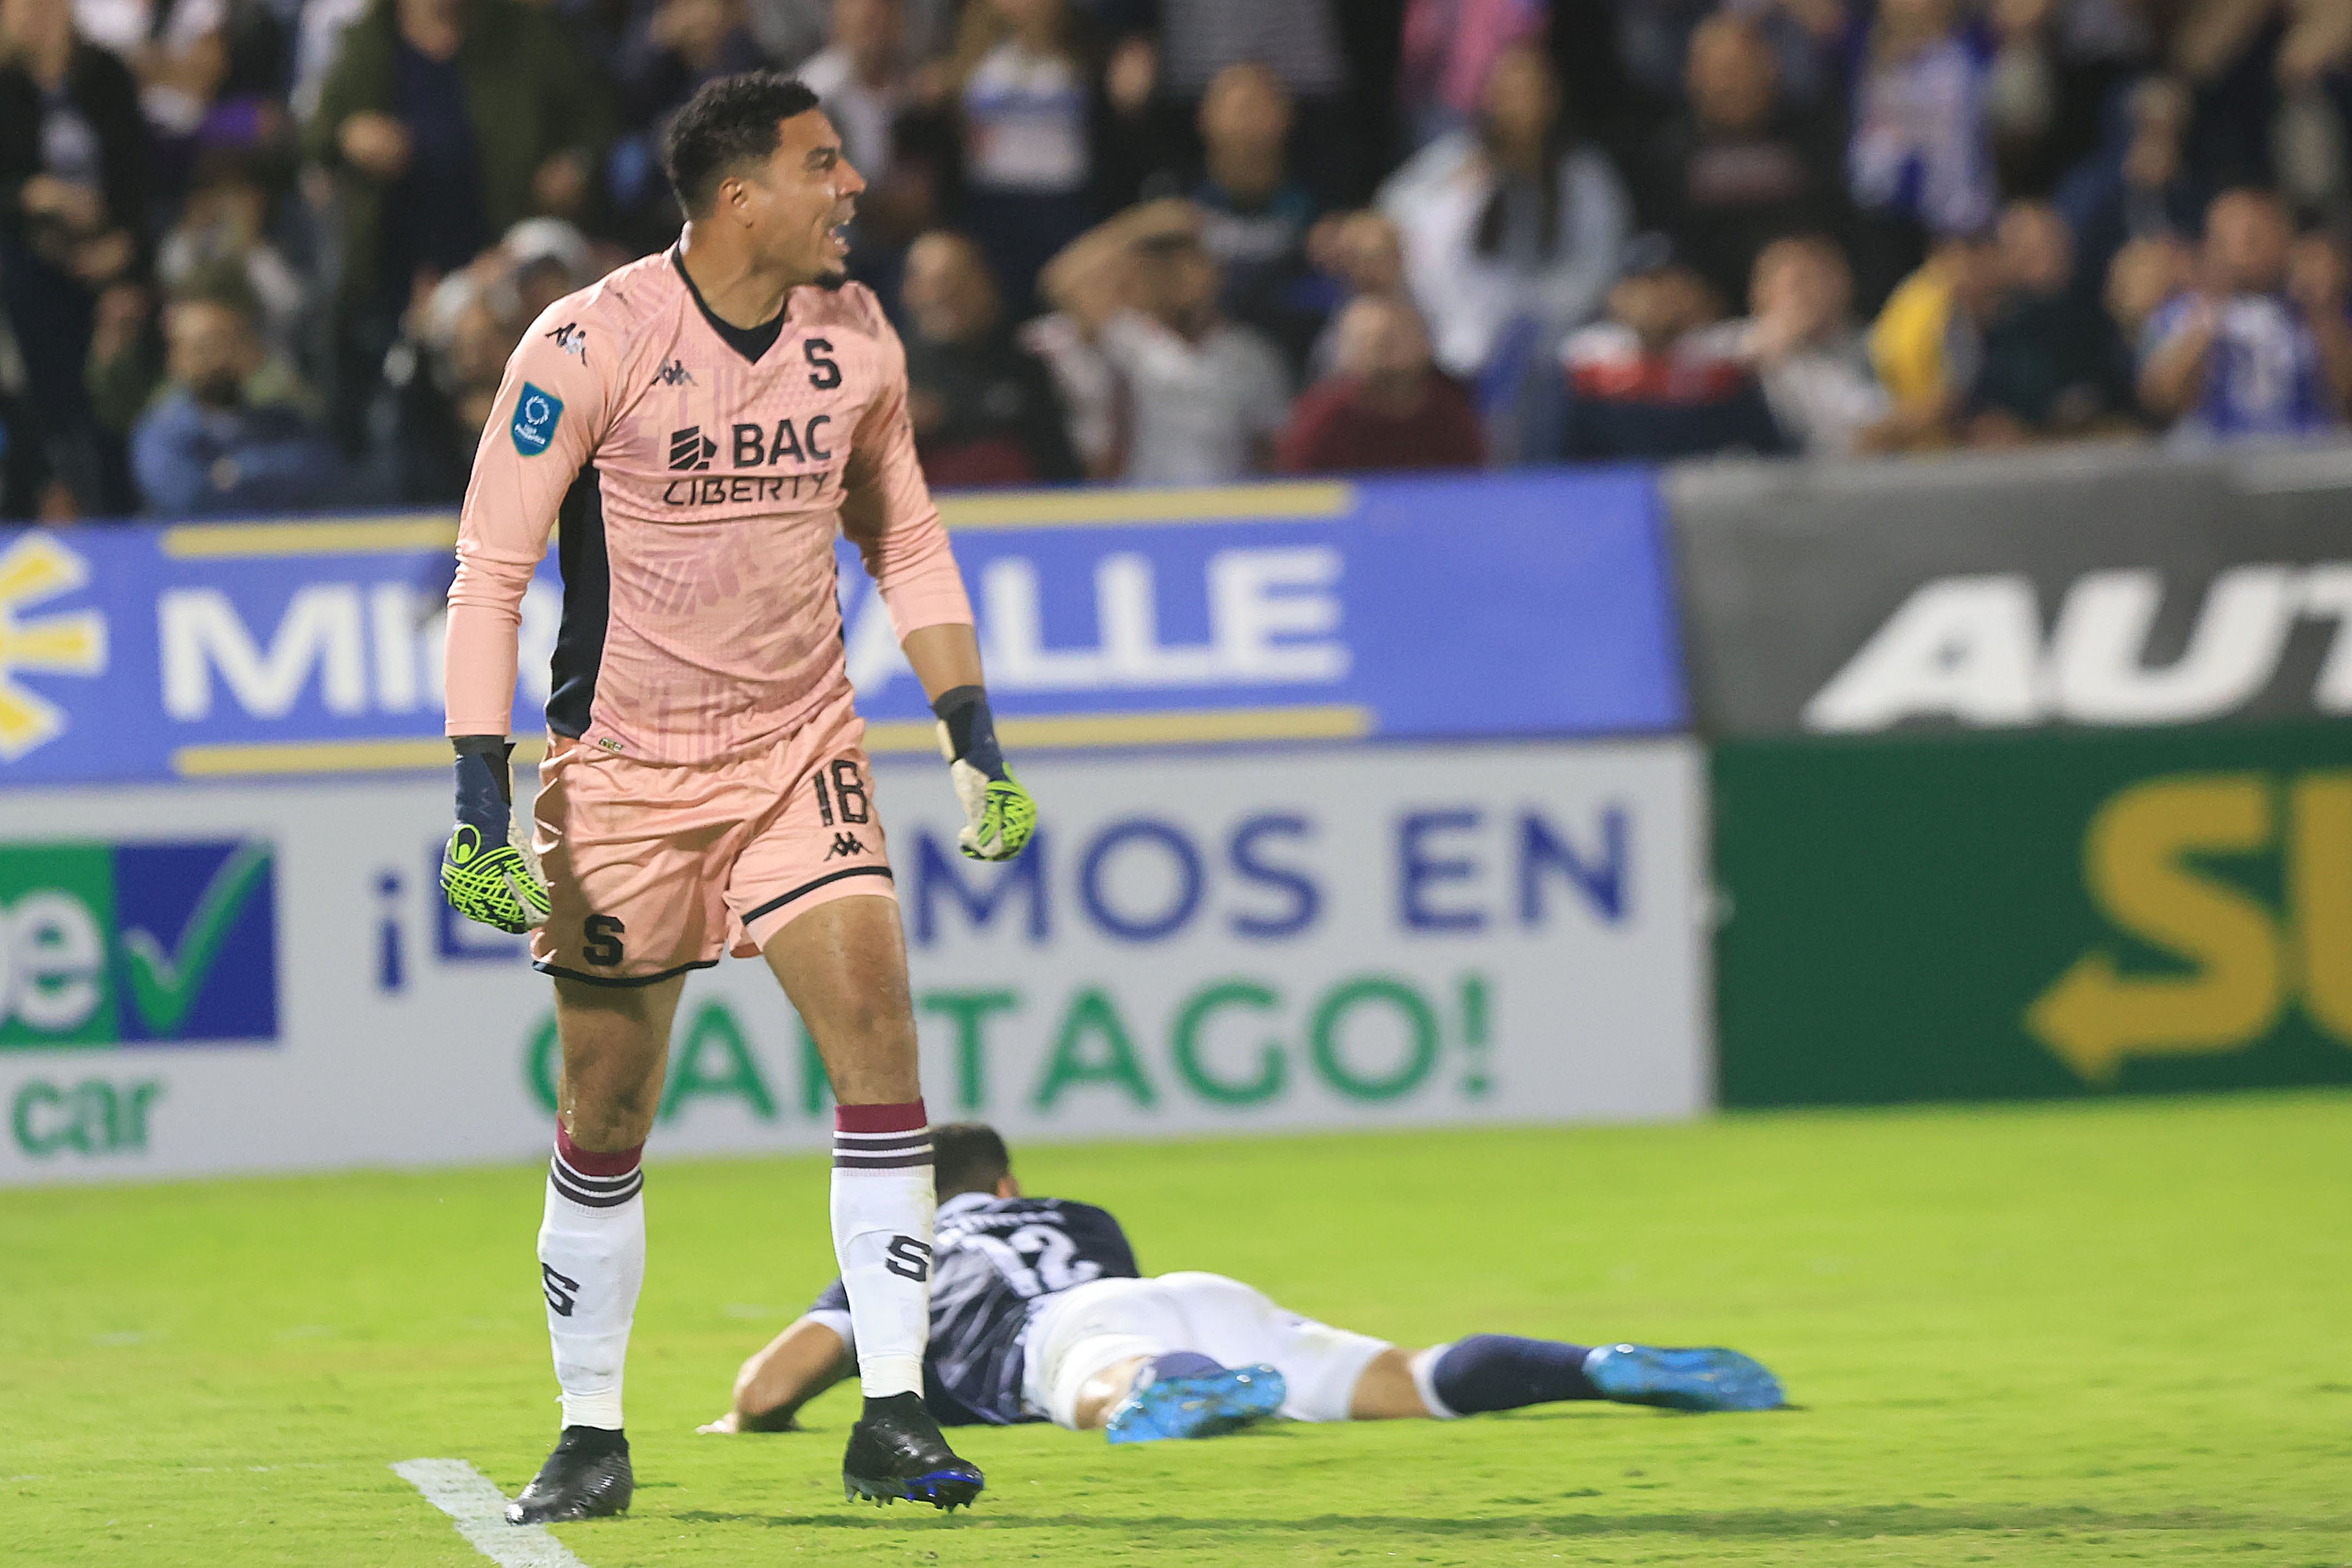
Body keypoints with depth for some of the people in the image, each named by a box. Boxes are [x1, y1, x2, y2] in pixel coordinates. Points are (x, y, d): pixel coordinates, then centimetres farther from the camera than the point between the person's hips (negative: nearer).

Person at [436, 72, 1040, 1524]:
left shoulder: (857, 336, 0)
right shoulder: (590, 345, -14)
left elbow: (906, 538, 15)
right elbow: (491, 571, -10)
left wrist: (974, 735, 10)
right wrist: (483, 795, -16)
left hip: (800, 749, 3)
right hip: (624, 760, -3)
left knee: (874, 1012, -15)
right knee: (608, 1107, 3)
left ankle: (894, 1417, -12)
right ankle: (592, 1432, 20)